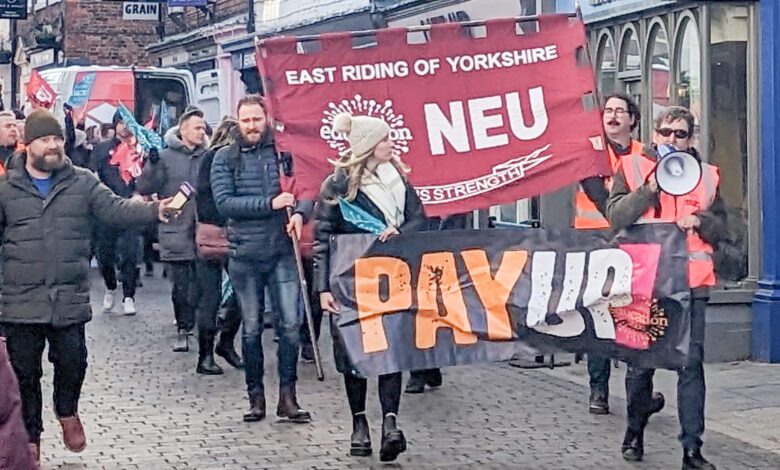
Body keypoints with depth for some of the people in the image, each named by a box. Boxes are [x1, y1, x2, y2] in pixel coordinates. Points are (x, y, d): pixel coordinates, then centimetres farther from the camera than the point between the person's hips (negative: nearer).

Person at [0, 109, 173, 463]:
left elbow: (115, 208, -7)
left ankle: (67, 411, 34)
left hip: (70, 299, 0)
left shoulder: (83, 183, 4)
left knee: (72, 363, 4)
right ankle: (30, 437, 24)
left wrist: (154, 210, -24)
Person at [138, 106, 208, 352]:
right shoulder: (165, 157, -1)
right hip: (176, 233, -2)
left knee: (202, 283, 6)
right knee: (181, 286, 2)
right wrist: (152, 163, -20)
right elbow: (144, 188, -6)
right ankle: (183, 329, 14)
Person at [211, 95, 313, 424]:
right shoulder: (225, 158, 3)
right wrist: (270, 204, -17)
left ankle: (287, 397, 5)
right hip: (244, 254, 0)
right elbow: (224, 202, -9)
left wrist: (300, 212, -19)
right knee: (251, 329, 8)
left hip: (283, 252, 0)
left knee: (291, 324, -4)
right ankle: (256, 396, 19)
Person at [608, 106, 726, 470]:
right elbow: (616, 217, -7)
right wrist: (652, 187, -15)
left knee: (691, 364, -3)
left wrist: (699, 220, -7)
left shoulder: (706, 175, 12)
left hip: (691, 283, 1)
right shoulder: (632, 168, 5)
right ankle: (635, 433, 27)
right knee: (640, 362, 8)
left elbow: (720, 228, 14)